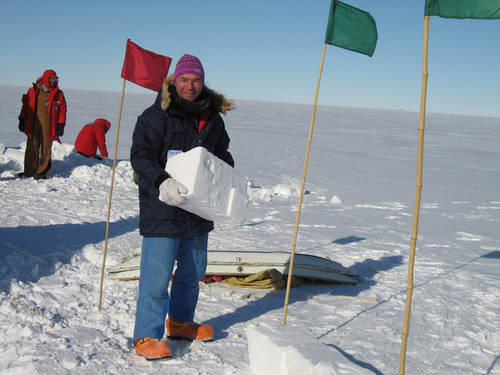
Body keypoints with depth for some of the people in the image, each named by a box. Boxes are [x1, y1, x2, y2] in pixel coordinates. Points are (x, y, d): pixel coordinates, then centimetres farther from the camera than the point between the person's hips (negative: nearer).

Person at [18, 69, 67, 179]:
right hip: (34, 124, 1)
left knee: (46, 148, -1)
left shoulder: (58, 94, 6)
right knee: (32, 147, 2)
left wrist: (61, 125, -2)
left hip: (48, 125, -1)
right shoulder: (33, 91, 8)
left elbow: (62, 110, 5)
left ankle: (42, 171, 7)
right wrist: (22, 121, 9)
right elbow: (26, 106, 13)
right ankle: (30, 171, 11)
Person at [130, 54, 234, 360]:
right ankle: (147, 336, 6)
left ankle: (180, 322, 37)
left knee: (193, 271, 18)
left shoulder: (213, 118, 11)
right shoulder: (157, 115, -8)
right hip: (162, 210, -6)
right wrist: (162, 182, -30)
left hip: (199, 210, 7)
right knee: (157, 275, -7)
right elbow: (141, 155, -14)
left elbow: (223, 154, 25)